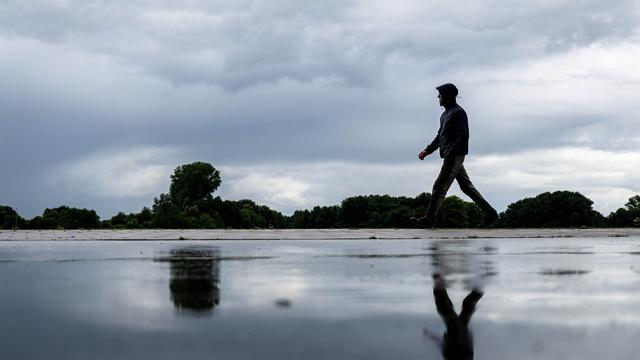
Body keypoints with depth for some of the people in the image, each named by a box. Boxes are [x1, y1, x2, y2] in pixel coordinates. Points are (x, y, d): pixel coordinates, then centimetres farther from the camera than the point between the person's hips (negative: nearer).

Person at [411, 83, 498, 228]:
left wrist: (450, 154, -24)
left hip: (455, 156, -10)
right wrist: (427, 150, 19)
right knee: (466, 186, 11)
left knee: (440, 186, -10)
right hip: (451, 157, 10)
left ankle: (429, 218, -8)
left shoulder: (458, 112, -11)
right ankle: (490, 212, 14)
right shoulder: (445, 114, 20)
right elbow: (440, 136, 27)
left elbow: (463, 136, -18)